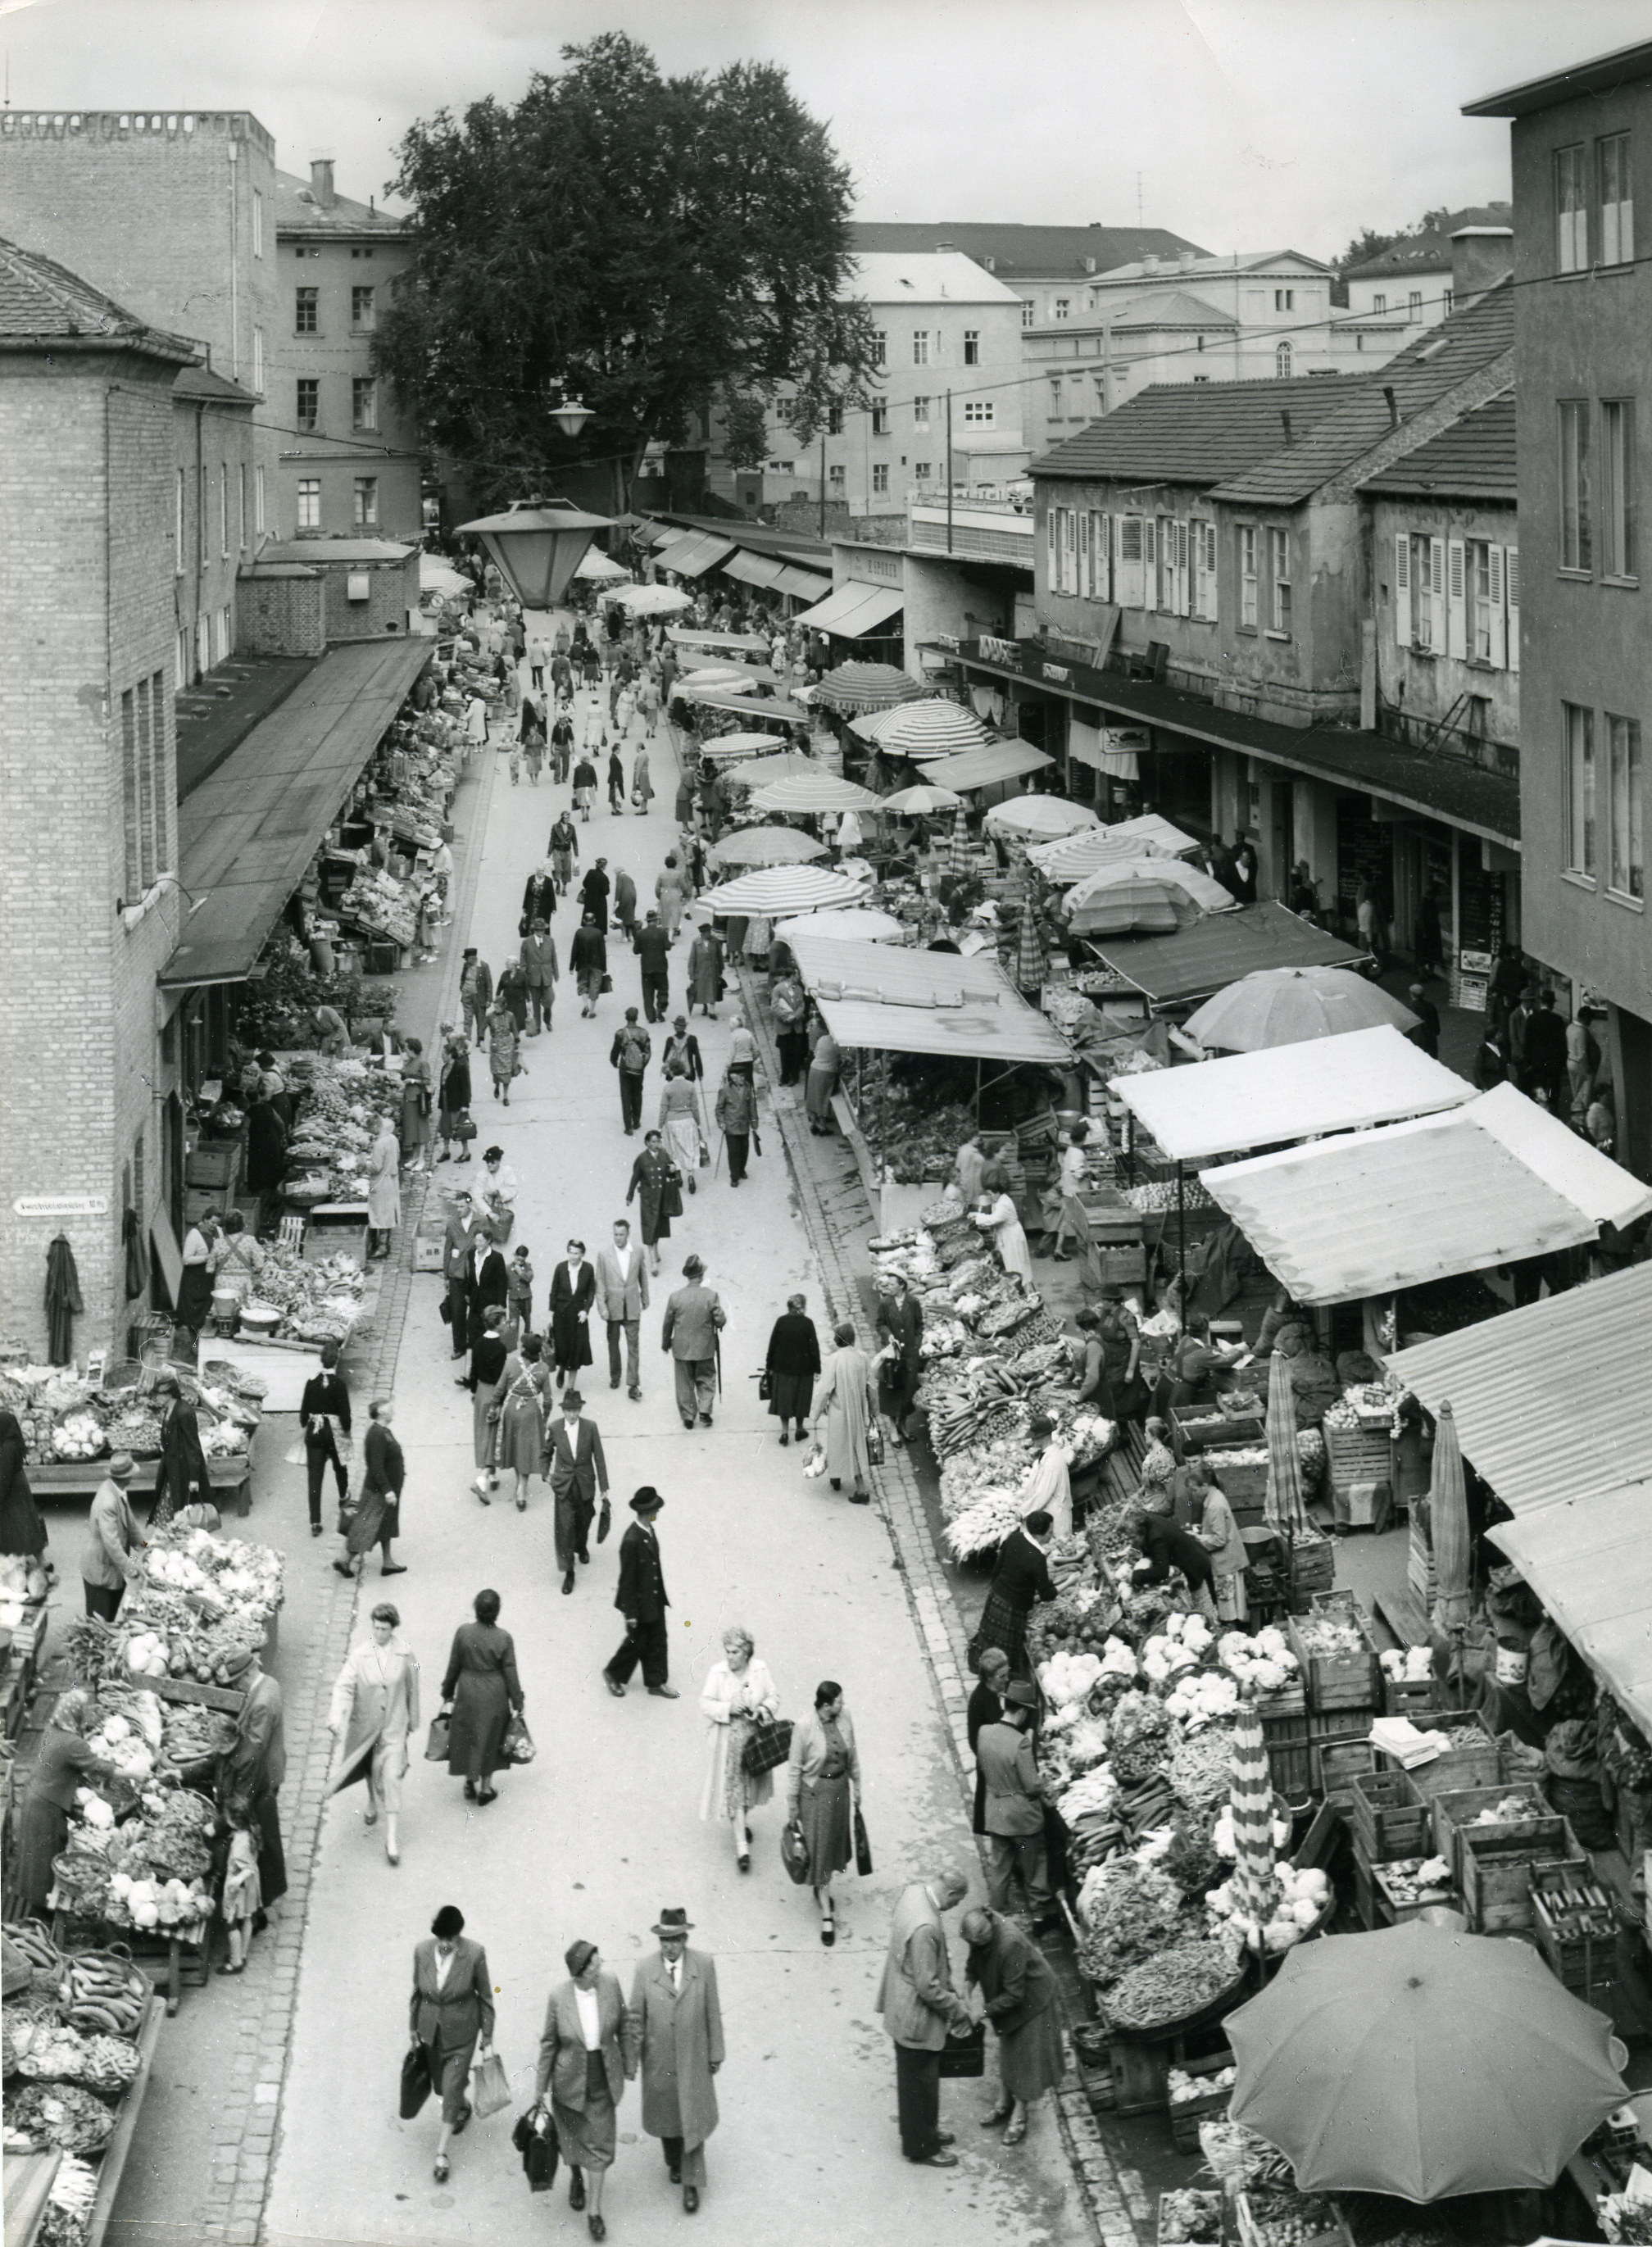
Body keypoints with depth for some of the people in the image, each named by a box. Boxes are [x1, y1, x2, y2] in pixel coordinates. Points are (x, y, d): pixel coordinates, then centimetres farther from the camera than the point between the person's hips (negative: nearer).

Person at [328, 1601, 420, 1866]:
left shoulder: (406, 1656, -10)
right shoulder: (358, 1655, -13)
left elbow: (411, 1690, 4)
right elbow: (343, 1687, -18)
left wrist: (412, 1721, 13)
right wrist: (336, 1719, -32)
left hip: (394, 1727, -1)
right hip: (366, 1725, 1)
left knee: (391, 1777, -8)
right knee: (370, 1770, 22)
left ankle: (392, 1837, -6)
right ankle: (372, 1804, 55)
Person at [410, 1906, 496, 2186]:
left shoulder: (474, 1955, -21)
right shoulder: (422, 1952, -13)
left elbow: (485, 1997, -9)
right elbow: (417, 1992, 3)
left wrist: (487, 2039, -3)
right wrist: (412, 2028, 10)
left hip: (461, 2034, -4)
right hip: (431, 2032, 4)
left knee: (452, 2092, -2)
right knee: (441, 2087, 20)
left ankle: (442, 2154, 11)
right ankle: (464, 2107, 55)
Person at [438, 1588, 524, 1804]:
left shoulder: (463, 1633, -15)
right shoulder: (504, 1639, -17)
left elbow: (454, 1666, -5)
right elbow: (510, 1673, -10)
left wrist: (447, 1694, 10)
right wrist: (517, 1703, 1)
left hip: (468, 1694, 0)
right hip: (494, 1697, 0)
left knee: (467, 1738, 20)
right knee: (490, 1740, 17)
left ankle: (470, 1784, 31)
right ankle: (486, 1788, 27)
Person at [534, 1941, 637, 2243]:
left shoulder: (610, 1985, -17)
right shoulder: (559, 1997, -21)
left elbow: (625, 2026, -1)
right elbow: (549, 2042, -8)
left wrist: (629, 2064, 7)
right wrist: (541, 2085, -2)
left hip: (604, 2080, 1)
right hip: (570, 2080, -1)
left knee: (600, 2144, 5)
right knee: (572, 2136, 20)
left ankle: (594, 2211, 18)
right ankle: (576, 2177, 53)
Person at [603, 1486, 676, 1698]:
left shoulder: (650, 1531, 0)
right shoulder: (632, 1541, -28)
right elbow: (627, 1578, -22)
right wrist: (630, 1613, -17)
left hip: (654, 1599, 8)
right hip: (639, 1603, -8)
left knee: (658, 1641, 14)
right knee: (637, 1642, 9)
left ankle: (657, 1682, 26)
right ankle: (613, 1674, 31)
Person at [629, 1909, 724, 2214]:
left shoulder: (703, 1966, -11)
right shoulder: (646, 1970, -11)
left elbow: (713, 2013, -3)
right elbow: (636, 2017, -3)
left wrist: (716, 2053, 1)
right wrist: (631, 2058, -1)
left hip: (693, 2058, -1)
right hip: (658, 2060, 1)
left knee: (693, 2118, 0)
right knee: (665, 2114, 18)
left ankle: (691, 2183, 11)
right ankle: (674, 2161, 45)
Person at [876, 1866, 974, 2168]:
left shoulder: (913, 1892, -6)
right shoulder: (925, 1927, -35)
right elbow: (928, 1987, -28)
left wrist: (950, 1993, 11)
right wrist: (957, 2009, -12)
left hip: (902, 2005, 9)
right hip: (917, 2018, -9)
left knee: (917, 2080, 27)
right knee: (921, 2083, 11)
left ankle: (924, 2131, 44)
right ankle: (922, 2147, 28)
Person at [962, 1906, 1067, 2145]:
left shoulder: (1010, 1946, -40)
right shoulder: (983, 1926, -18)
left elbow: (1014, 1995, -31)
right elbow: (975, 1962, 3)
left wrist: (984, 2011, -27)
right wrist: (968, 1983, -14)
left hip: (1031, 2000, -8)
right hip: (1008, 1996, 8)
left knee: (1026, 2056, 4)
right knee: (1007, 2051, 20)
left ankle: (1019, 2117, 16)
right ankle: (1004, 2104, 35)